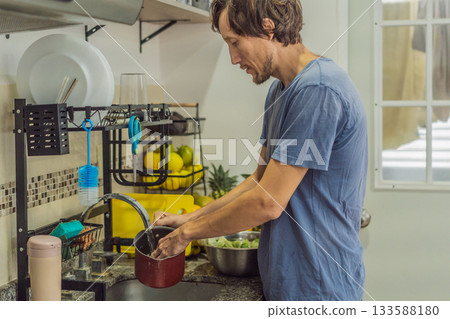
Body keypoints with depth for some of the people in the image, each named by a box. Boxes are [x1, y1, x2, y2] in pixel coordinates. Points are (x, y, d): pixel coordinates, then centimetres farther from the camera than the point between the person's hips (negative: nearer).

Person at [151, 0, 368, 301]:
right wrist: (189, 218, 8)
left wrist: (188, 232, -11)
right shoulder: (280, 91, 8)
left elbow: (268, 203, -23)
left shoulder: (318, 89, -23)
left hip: (317, 287, -8)